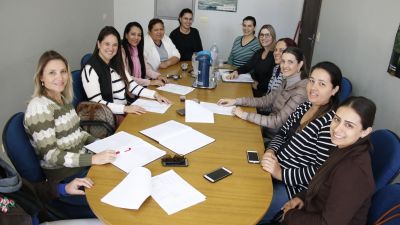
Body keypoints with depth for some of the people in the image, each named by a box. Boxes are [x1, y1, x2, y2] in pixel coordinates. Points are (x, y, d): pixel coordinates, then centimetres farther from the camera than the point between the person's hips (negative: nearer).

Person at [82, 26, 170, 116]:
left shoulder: (116, 64, 10)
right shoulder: (90, 69, -12)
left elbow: (132, 86, 10)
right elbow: (97, 104, -19)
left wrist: (155, 94, -3)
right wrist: (125, 108, -28)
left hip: (128, 110, 7)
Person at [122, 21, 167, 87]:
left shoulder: (138, 50, 11)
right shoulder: (121, 51, -15)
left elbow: (146, 68, 9)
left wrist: (157, 76, -10)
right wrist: (150, 82, -24)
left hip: (141, 86, 7)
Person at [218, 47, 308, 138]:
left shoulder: (301, 91, -24)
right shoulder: (288, 82, 2)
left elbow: (278, 122, -27)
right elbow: (265, 100, 5)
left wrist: (245, 115, -24)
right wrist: (236, 101, -4)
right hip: (268, 130, 7)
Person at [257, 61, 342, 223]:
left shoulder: (332, 121, -21)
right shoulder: (305, 106, 5)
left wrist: (281, 173, -25)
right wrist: (270, 151, -8)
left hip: (293, 185, -8)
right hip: (275, 168, 8)